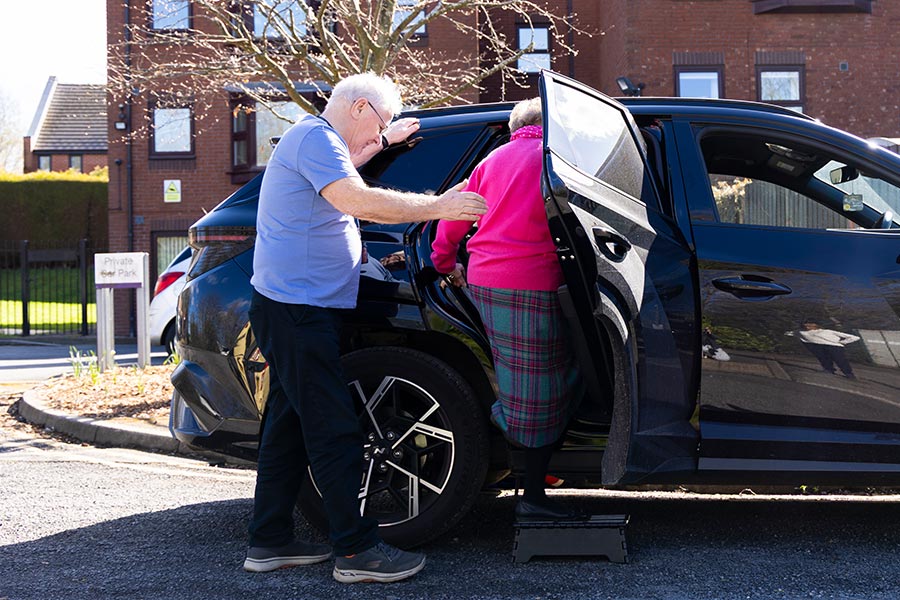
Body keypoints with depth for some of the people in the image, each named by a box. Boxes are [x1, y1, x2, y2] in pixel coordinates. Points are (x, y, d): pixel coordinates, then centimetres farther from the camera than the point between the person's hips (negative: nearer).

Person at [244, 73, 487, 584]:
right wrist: (437, 206, -20)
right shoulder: (314, 137, -12)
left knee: (291, 423, 13)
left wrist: (383, 143, 41)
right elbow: (359, 200, -25)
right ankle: (357, 550, -9)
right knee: (333, 430, -10)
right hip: (298, 307, -11)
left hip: (295, 307, 11)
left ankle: (271, 541, 17)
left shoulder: (315, 139, 20)